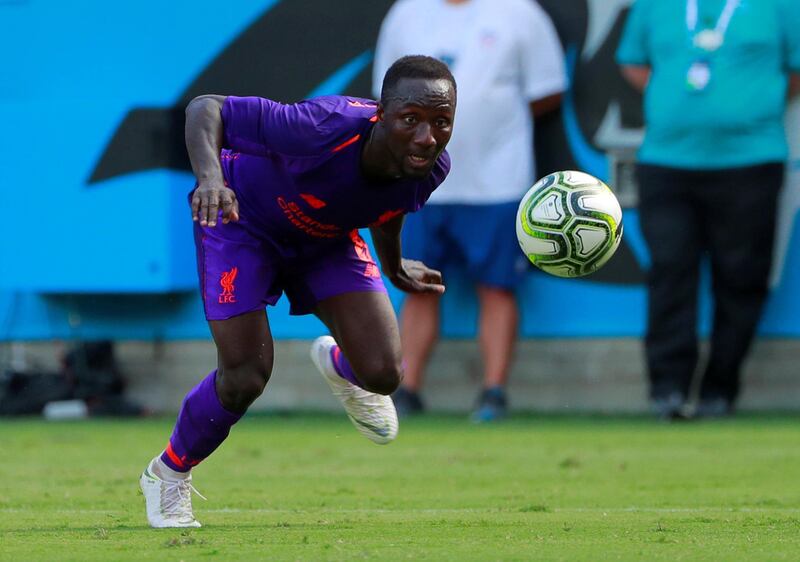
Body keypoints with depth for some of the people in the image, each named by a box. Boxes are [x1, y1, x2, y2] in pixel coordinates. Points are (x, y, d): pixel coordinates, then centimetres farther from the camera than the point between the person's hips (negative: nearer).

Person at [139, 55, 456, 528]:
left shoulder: (430, 167, -24)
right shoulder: (324, 131, -43)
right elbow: (206, 109, -35)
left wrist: (394, 267, 21)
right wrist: (210, 177, -54)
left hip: (326, 236, 5)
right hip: (242, 218, -5)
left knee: (383, 375, -9)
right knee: (245, 379, -14)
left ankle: (339, 364, 32)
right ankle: (168, 473, 17)